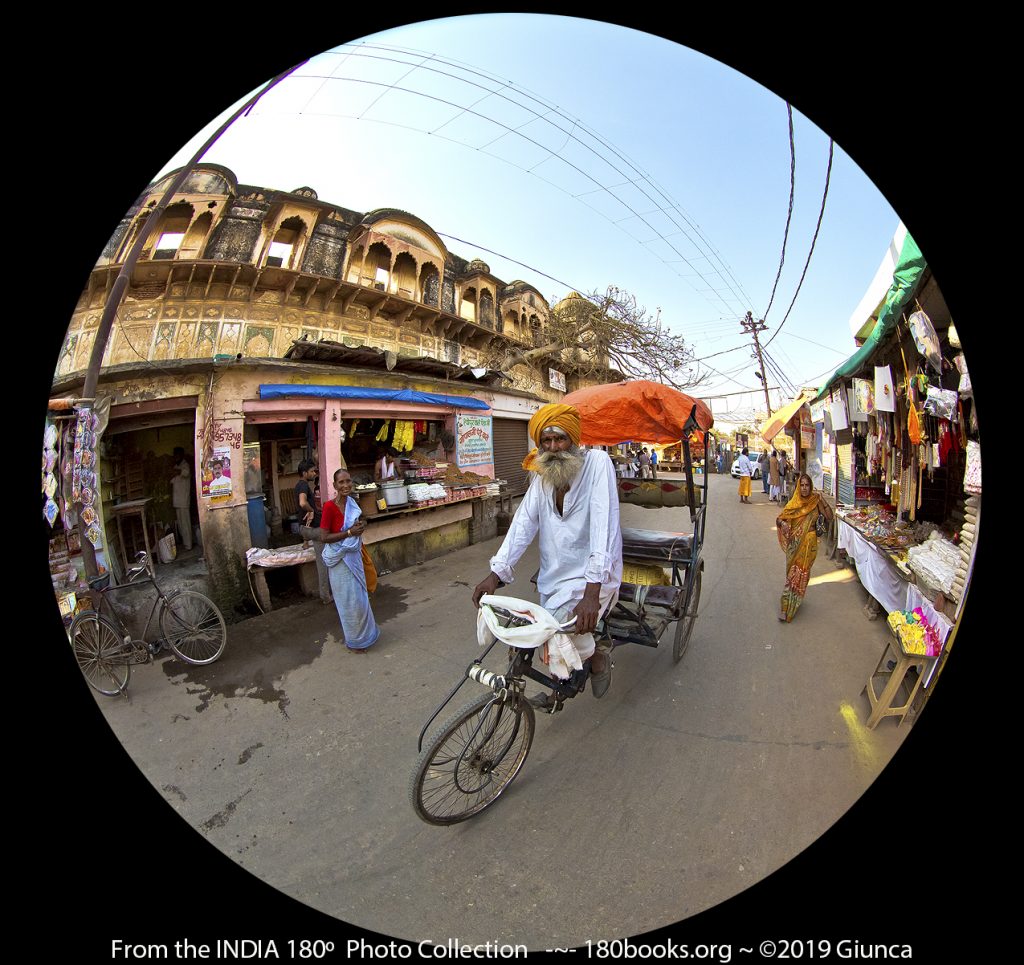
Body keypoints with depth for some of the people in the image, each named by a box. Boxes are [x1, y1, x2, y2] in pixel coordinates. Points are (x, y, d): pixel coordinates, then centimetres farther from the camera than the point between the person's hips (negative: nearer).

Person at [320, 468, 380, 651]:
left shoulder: (352, 503, 1)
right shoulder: (330, 507, -19)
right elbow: (324, 537, -19)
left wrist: (361, 526, -5)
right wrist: (349, 532, -24)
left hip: (354, 556, 7)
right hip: (340, 560, -6)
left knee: (359, 598, 19)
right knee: (350, 601, 6)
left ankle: (363, 634, 39)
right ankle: (354, 641, 26)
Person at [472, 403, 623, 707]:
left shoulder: (596, 463, -16)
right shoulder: (543, 474, 1)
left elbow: (603, 526, -27)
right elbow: (523, 522, -7)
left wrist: (591, 592, -36)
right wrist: (496, 573, -17)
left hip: (592, 576, -5)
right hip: (554, 575, 5)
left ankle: (598, 652, 16)